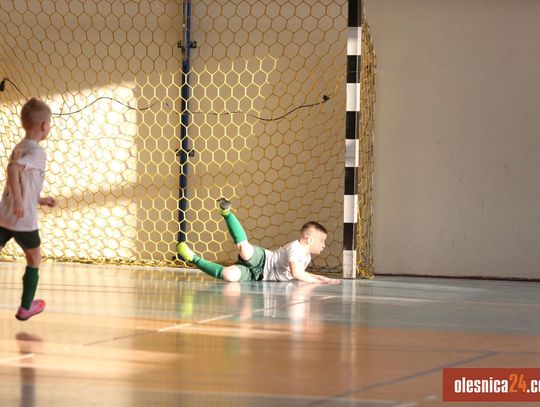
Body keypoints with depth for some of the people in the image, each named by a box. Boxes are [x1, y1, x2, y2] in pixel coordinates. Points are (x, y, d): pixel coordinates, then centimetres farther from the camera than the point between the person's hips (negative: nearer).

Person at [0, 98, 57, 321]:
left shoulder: (18, 148, 10)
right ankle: (26, 307, 27)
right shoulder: (37, 152, -16)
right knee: (34, 259, 17)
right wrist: (18, 200, -32)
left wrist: (40, 200, 27)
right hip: (24, 219, -6)